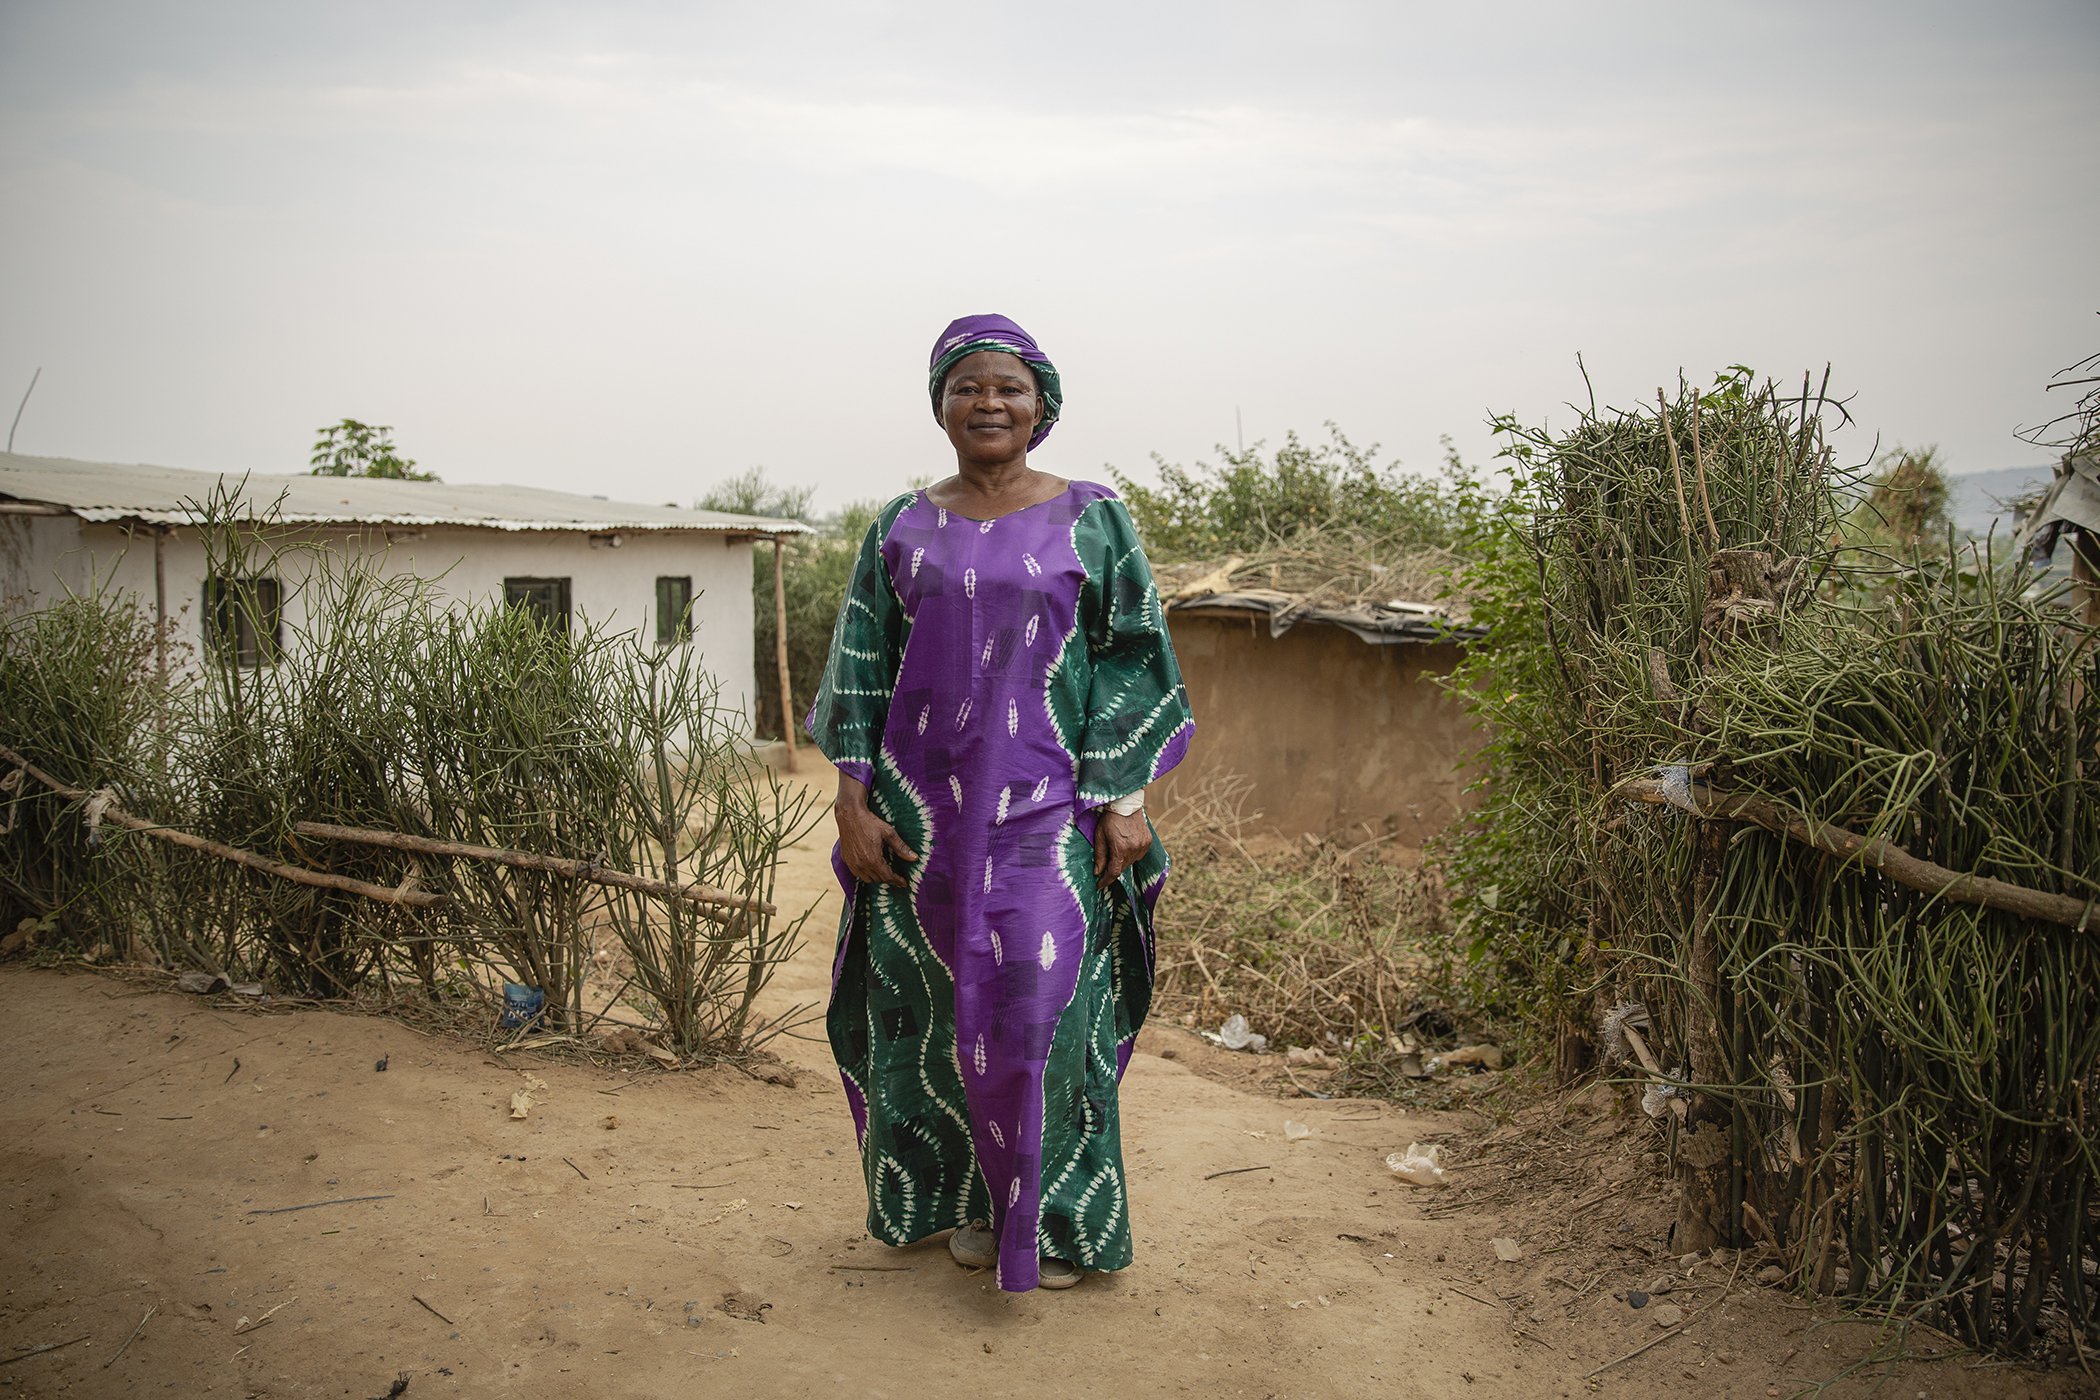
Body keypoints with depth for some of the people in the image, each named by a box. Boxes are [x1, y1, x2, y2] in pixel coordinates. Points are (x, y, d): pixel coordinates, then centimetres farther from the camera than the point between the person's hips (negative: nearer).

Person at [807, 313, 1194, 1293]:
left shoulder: (1092, 521, 3)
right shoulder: (900, 532, 9)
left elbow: (1130, 664, 0)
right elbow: (861, 671, 8)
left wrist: (1126, 798, -8)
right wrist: (853, 801, -1)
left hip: (1048, 807, -2)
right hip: (925, 807, 3)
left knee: (1038, 1001, -5)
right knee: (942, 1006, 7)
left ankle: (1058, 1217, 12)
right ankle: (969, 1200, 24)